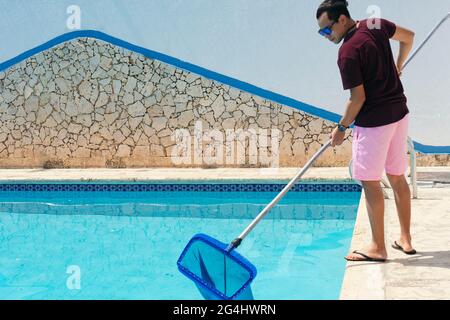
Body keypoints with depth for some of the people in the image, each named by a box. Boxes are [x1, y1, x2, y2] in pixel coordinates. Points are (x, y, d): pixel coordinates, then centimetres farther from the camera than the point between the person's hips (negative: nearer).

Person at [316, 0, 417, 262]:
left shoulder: (348, 52, -19)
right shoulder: (376, 24, 4)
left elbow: (358, 98, -18)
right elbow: (409, 37, 21)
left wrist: (342, 128, -5)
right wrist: (397, 67, 33)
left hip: (374, 121, -9)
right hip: (399, 113, 9)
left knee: (370, 181, 0)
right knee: (397, 177, 15)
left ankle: (378, 247, 5)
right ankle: (405, 240, 22)